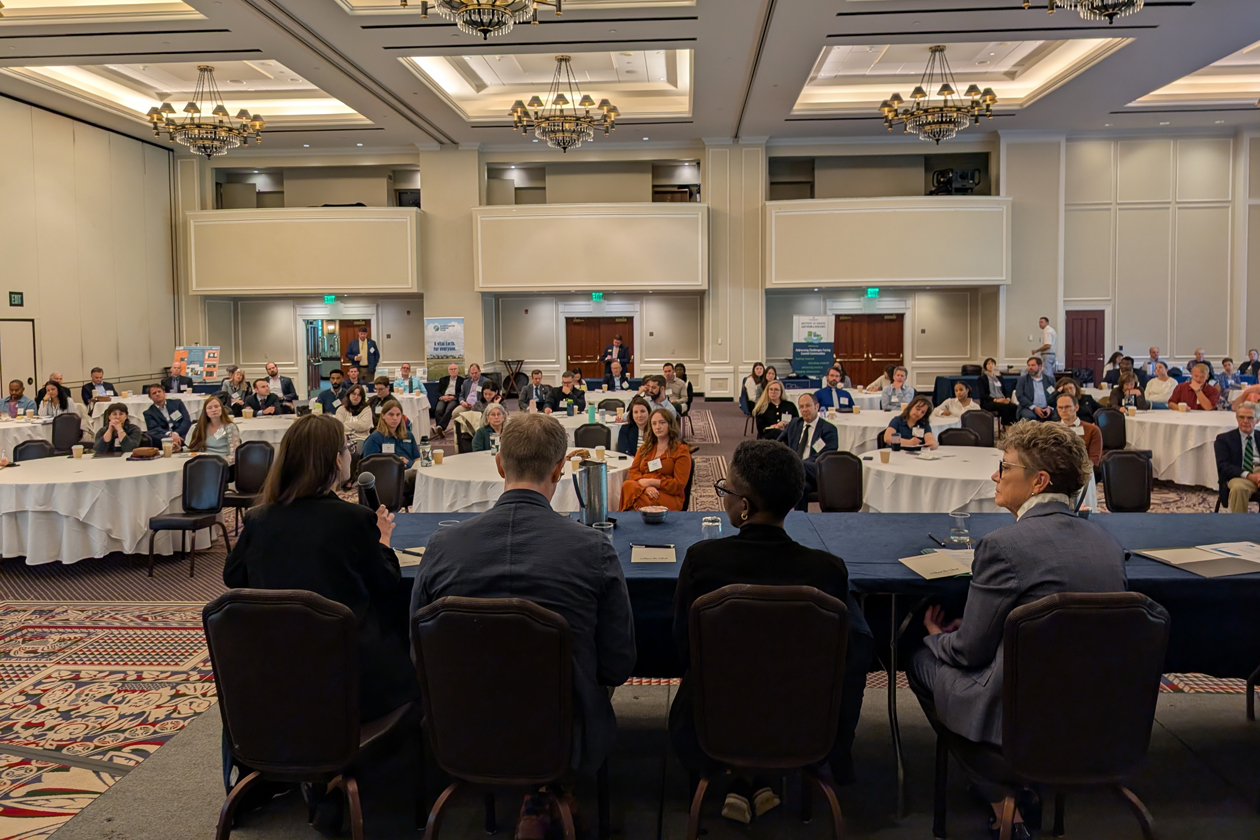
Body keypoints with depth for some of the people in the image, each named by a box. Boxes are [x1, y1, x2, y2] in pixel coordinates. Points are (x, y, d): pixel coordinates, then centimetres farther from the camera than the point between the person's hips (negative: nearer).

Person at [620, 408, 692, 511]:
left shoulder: (681, 450, 8)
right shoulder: (645, 447, 24)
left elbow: (679, 484, -1)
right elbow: (633, 471, 12)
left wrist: (651, 482, -10)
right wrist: (646, 487, -10)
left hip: (669, 496, -5)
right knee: (627, 485, -34)